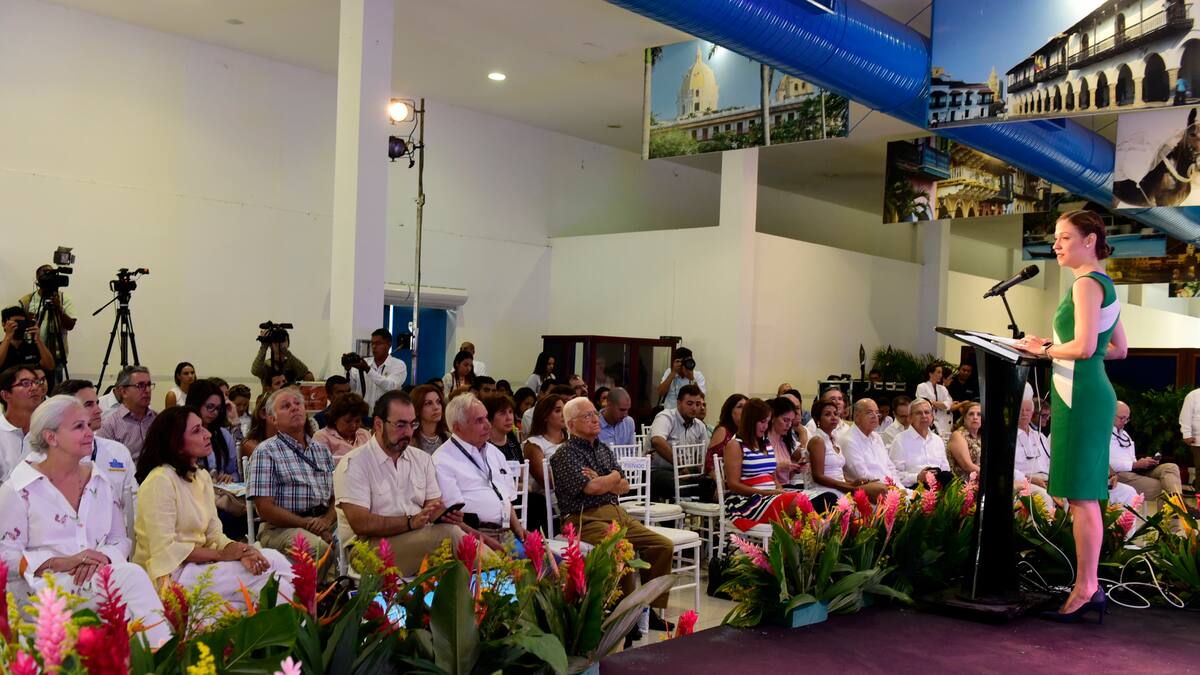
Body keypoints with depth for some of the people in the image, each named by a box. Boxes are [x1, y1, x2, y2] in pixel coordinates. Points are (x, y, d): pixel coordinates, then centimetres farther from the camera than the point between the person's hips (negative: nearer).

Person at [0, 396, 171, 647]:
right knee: (132, 575, -31)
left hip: (100, 578, 4)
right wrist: (63, 562, -16)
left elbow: (121, 541, 15)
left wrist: (102, 558, -8)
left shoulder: (100, 482, 16)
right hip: (49, 585, -4)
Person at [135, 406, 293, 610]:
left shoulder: (202, 476, 12)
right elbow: (164, 549, -20)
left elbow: (214, 534, 7)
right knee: (267, 578, -19)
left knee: (273, 559, -13)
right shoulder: (160, 481, -15)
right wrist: (221, 555, -17)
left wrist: (239, 550, -14)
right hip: (172, 573, -8)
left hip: (197, 562, 8)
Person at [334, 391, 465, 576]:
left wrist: (445, 513, -13)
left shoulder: (422, 459, 16)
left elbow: (434, 507, 11)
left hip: (419, 538, 6)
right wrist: (411, 522, -24)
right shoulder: (354, 464, -5)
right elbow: (361, 524, -15)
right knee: (447, 533, -28)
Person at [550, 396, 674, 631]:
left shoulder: (604, 449, 21)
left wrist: (600, 481, -6)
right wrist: (613, 478, 4)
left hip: (617, 514, 8)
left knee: (663, 545, -7)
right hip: (586, 519, -8)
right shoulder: (566, 454, -3)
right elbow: (591, 488, -15)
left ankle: (651, 609, 1)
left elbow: (624, 486, 13)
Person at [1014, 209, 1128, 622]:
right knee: (1084, 495, 12)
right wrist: (1060, 348, 17)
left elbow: (1084, 347, -22)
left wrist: (1045, 349, -5)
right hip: (1091, 395, 10)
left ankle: (1085, 589, 2)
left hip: (1081, 397, -10)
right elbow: (1119, 349, 23)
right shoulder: (1103, 284, 18)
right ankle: (1089, 586, 19)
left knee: (1081, 496, -5)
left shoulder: (1087, 283, -12)